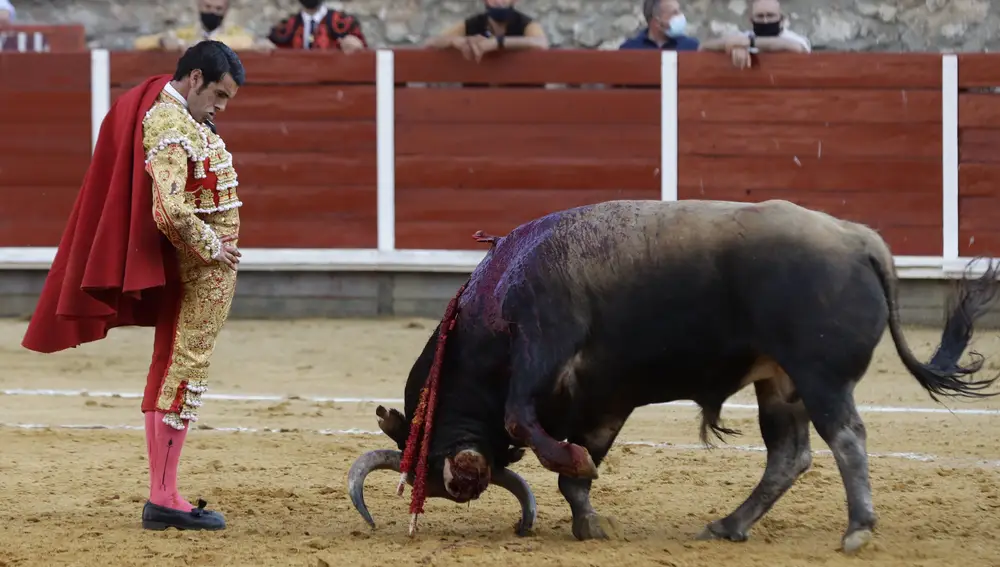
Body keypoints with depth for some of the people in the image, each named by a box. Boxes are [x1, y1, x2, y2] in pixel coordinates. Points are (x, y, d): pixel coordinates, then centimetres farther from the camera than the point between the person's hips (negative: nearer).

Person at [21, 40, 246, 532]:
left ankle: (162, 495, 17)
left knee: (169, 374, 12)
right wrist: (212, 248, -15)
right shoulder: (171, 128, -19)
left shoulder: (171, 111, 13)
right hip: (199, 272, -10)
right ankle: (163, 499, -6)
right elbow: (170, 211, -28)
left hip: (183, 271, 10)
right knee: (185, 373, -7)